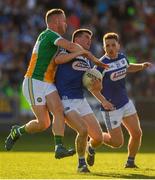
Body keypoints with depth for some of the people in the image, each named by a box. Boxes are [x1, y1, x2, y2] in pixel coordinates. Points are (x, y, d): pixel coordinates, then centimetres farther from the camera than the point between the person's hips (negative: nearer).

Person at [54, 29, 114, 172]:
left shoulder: (86, 60, 16)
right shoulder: (67, 51, -4)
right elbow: (58, 59, -28)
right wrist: (79, 51, -25)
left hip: (81, 101, 7)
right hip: (65, 101, -7)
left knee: (98, 137, -2)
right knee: (83, 130, -27)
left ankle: (90, 148, 35)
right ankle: (81, 163, -4)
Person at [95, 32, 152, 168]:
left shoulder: (122, 57, 0)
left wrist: (142, 66, 7)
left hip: (125, 102, 6)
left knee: (137, 133, 2)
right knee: (117, 142, -2)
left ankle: (130, 161, 23)